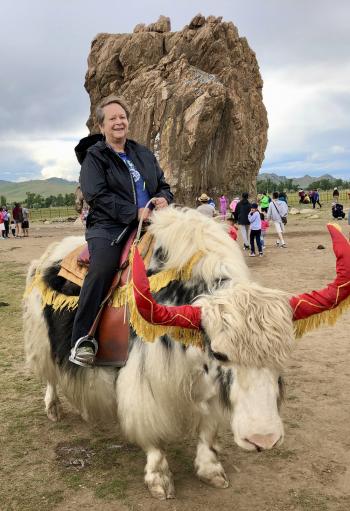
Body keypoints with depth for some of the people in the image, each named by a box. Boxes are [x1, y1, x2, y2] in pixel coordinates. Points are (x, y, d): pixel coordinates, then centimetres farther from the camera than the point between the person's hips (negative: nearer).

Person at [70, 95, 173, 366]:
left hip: (149, 223, 5)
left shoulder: (143, 154, 22)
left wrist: (163, 198, 1)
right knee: (101, 271, -29)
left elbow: (164, 185, 27)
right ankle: (82, 340, -20)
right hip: (108, 227, -5)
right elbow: (97, 195, -9)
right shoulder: (94, 157, 5)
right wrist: (134, 213, -17)